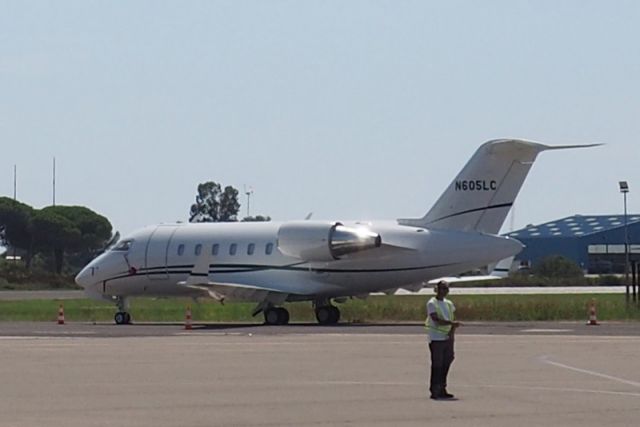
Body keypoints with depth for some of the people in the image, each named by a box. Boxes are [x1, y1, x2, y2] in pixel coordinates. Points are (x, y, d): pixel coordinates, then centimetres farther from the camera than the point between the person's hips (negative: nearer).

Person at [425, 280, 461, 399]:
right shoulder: (432, 303, -7)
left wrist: (452, 331, -8)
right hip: (436, 339, -7)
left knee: (447, 363, 8)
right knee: (437, 365, -6)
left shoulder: (449, 304, 16)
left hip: (448, 338, 7)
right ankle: (434, 391, -2)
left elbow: (452, 319, 12)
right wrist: (452, 323, -28)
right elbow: (437, 320, -18)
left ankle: (442, 389, 15)